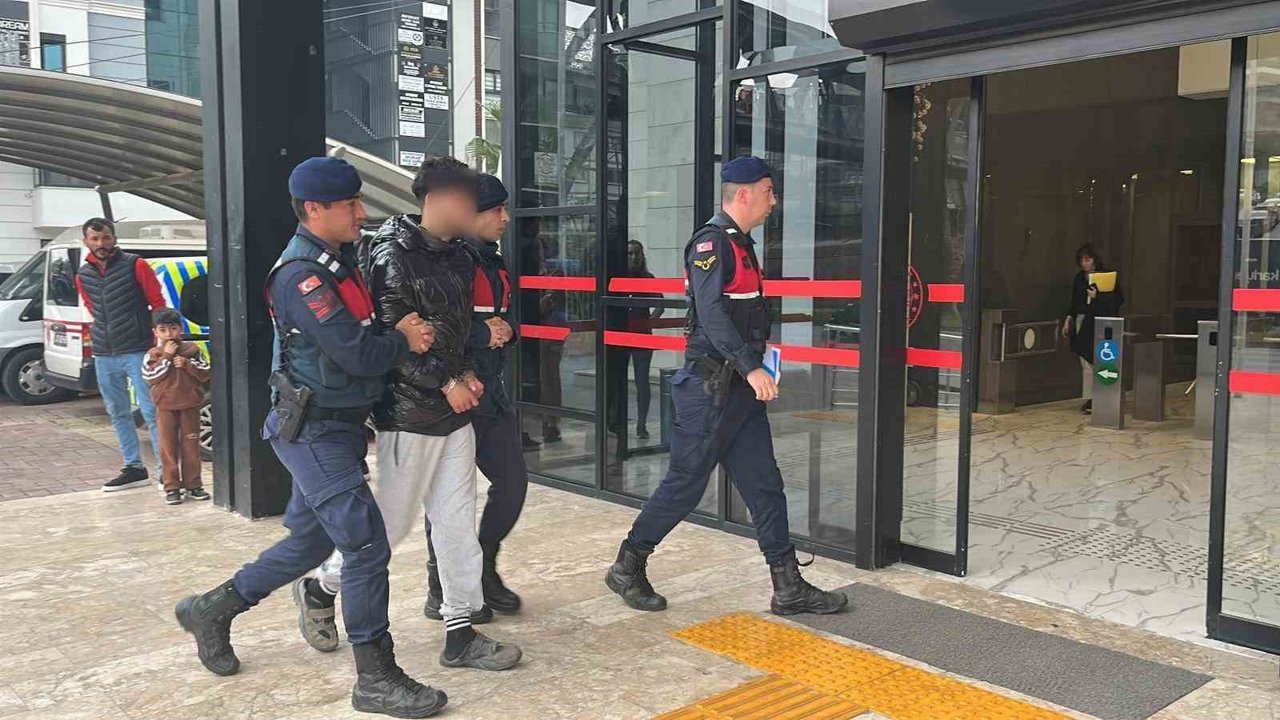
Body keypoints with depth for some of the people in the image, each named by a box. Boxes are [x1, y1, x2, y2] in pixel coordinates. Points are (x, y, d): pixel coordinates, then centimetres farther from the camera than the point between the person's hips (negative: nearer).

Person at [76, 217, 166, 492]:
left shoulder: (135, 265, -4)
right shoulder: (83, 276, 10)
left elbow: (158, 304, -2)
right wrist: (103, 335, 15)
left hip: (137, 352, -6)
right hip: (104, 356, 6)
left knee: (150, 411, -6)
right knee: (117, 413, 11)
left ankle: (166, 469, -2)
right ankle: (134, 468, 21)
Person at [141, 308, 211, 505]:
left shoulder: (192, 350, 3)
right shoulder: (153, 355, 0)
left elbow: (205, 374, -1)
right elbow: (150, 377, -14)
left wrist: (187, 364, -15)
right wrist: (166, 356, -15)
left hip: (190, 405, 1)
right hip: (165, 407, -1)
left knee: (191, 446, 6)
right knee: (168, 447, 2)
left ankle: (193, 484, 15)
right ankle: (171, 487, 8)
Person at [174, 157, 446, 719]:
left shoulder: (338, 263, 12)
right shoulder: (301, 275, -19)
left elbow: (367, 332, 15)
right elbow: (358, 353, -24)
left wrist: (397, 332, -4)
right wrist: (403, 340, -7)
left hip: (336, 426, 10)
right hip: (314, 433, -10)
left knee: (312, 540, 20)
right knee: (367, 546, -8)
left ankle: (212, 609, 37)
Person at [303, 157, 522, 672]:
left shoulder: (458, 256, 10)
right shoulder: (392, 254, -13)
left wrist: (468, 374, 3)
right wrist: (447, 384, -14)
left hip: (455, 411, 8)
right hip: (409, 412, -8)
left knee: (457, 522, 8)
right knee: (393, 520, 4)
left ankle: (460, 634, 17)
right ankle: (319, 587, 29)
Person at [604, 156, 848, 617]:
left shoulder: (741, 244, 17)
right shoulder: (710, 242, -13)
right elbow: (712, 312, -24)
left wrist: (760, 346, 15)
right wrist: (751, 367, -28)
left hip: (741, 388, 9)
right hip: (709, 388, -9)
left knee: (765, 486, 8)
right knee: (686, 485, 0)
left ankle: (789, 588, 14)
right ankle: (627, 569, 17)